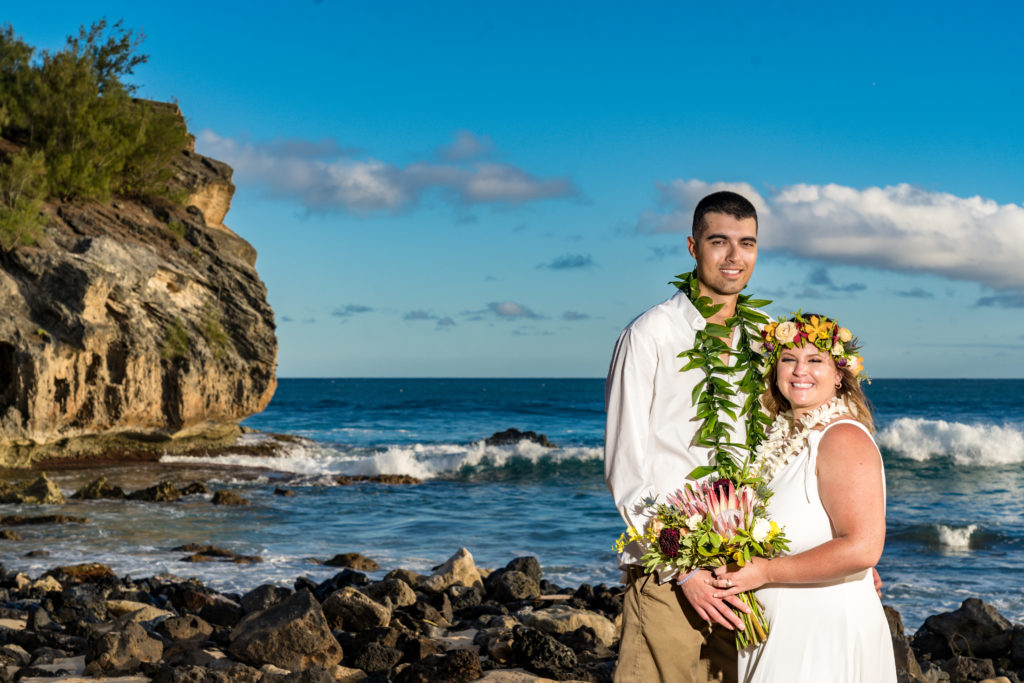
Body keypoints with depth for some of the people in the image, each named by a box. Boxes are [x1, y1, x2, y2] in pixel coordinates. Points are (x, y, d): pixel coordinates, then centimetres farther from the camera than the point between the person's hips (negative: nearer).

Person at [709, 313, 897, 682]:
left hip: (829, 638, -8)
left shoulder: (843, 438, -16)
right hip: (784, 634, 8)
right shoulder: (786, 439, 9)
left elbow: (862, 548, -26)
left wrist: (765, 572, -20)